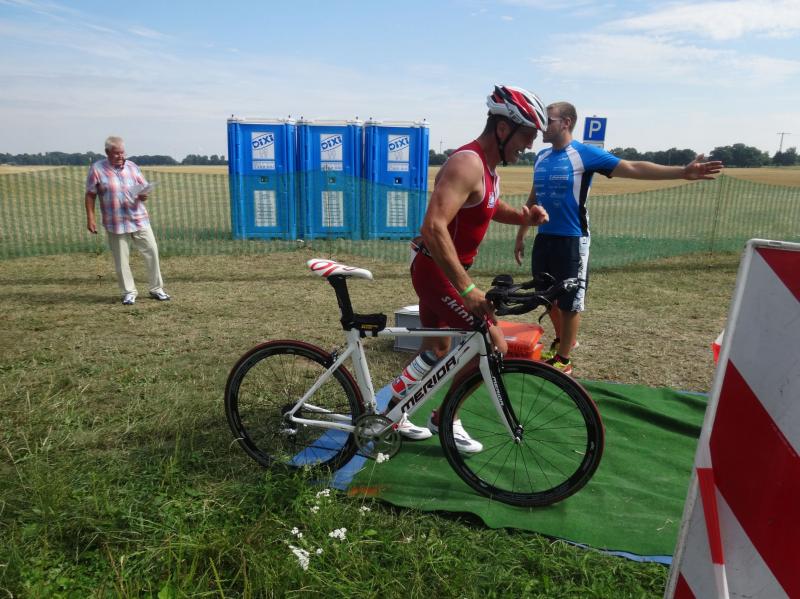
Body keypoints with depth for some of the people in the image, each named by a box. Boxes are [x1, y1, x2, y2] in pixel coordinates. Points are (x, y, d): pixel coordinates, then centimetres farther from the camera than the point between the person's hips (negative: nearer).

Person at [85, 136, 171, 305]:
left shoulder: (132, 167, 8)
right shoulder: (97, 169, -1)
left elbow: (144, 188, 13)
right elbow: (90, 195, 1)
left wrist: (143, 195, -11)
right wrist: (90, 218, -5)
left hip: (139, 220, 3)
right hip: (115, 223, -2)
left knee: (152, 251, 1)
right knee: (121, 260, 2)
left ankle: (156, 289, 14)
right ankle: (128, 292, 16)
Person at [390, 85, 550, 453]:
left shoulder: (488, 163, 8)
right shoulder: (468, 163, -23)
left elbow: (491, 208, 24)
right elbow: (434, 227, -34)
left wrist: (524, 217, 2)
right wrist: (467, 288, -35)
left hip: (442, 270, 10)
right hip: (437, 271, -10)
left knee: (435, 350, 20)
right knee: (495, 347, -7)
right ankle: (444, 419, 11)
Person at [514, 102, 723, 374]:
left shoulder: (585, 154, -9)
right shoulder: (541, 157, 9)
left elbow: (633, 168, -12)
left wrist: (682, 172, -21)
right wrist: (520, 236, 19)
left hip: (571, 241, -6)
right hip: (543, 238, 6)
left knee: (569, 302, 3)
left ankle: (563, 359, 17)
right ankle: (562, 339, 40)